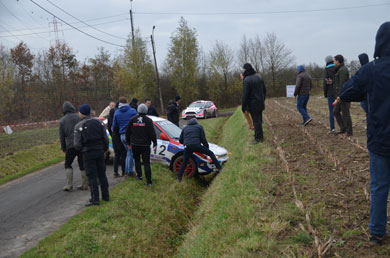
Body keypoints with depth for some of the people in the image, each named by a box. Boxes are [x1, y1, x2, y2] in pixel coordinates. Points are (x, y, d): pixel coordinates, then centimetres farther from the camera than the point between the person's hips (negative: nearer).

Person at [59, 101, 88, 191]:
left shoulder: (62, 121, 4)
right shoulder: (79, 117, 2)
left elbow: (62, 136, 7)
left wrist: (64, 148, 14)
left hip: (70, 146, -1)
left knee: (68, 164, 12)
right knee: (82, 164, 8)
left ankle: (69, 185, 3)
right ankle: (85, 185, 10)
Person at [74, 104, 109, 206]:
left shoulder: (79, 126, -10)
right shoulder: (99, 122, 3)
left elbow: (77, 144, -11)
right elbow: (105, 138, 4)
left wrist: (80, 149, 10)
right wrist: (105, 149, 19)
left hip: (88, 153, -4)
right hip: (100, 151, 4)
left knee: (92, 176, -1)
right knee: (102, 174, 14)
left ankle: (95, 199, -2)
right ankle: (105, 196, 20)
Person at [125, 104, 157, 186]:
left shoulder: (132, 119, 1)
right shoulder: (148, 120, -8)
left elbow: (128, 132, 7)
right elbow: (152, 133, -9)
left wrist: (128, 143, 18)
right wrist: (155, 144, -3)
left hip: (135, 145, 2)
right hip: (145, 145, -2)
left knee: (137, 160, 22)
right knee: (146, 162, -1)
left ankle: (139, 175, 26)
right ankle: (149, 181, -7)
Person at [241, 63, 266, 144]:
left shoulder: (246, 80, -18)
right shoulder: (259, 77, 7)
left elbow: (245, 95, -18)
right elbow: (264, 90, 14)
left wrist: (243, 106, -11)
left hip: (253, 104, -7)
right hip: (260, 103, 7)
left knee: (256, 121, -3)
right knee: (259, 120, 16)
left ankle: (258, 138, 1)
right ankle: (260, 136, 23)